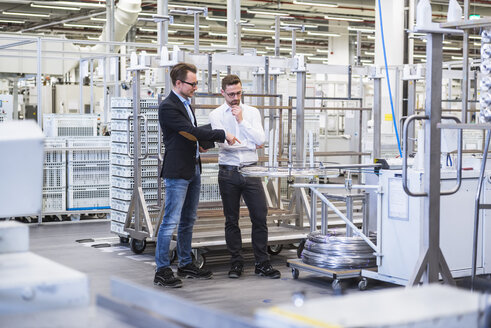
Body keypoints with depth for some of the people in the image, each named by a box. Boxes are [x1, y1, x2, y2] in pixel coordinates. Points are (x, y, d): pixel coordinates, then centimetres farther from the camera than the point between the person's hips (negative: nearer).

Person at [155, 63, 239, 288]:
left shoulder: (185, 103, 16)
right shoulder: (168, 107, -14)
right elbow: (192, 131, -20)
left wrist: (203, 142, 5)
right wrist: (222, 135, -15)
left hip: (193, 170, 10)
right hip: (177, 172, -10)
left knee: (188, 221, 15)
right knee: (171, 221, -8)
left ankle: (185, 264, 24)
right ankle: (162, 270, -3)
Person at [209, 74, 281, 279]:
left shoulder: (252, 112, 8)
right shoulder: (216, 115, 3)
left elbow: (260, 139, -4)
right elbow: (224, 143, -8)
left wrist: (242, 120, -8)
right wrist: (250, 145, -2)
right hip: (228, 172, -1)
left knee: (260, 217, -2)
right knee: (231, 220, 6)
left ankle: (262, 264, 5)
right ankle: (236, 264, 14)